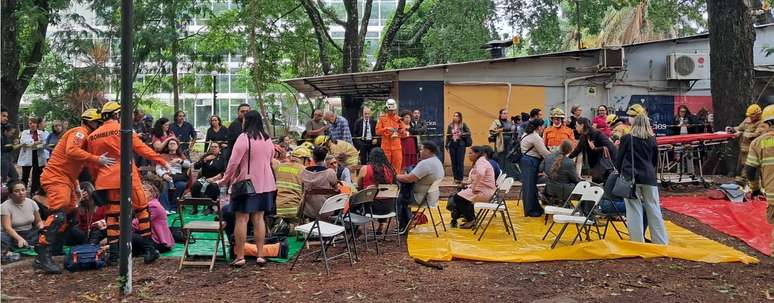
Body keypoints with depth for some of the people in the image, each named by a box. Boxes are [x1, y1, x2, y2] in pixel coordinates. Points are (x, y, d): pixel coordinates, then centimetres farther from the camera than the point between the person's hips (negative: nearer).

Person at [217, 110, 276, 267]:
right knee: (259, 218, 11)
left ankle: (240, 257, 1)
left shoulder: (244, 138, -14)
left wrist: (225, 179, -3)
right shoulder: (268, 139, 7)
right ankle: (260, 255, 11)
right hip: (264, 184, 6)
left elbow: (234, 162, -15)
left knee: (242, 219, 0)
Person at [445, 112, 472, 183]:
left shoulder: (463, 125, 0)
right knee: (454, 162, 4)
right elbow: (447, 136, 11)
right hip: (452, 144, 3)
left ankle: (460, 178, 3)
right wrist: (447, 145, 6)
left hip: (461, 144, -3)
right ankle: (455, 178, 12)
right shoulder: (450, 125, 9)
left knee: (460, 162, -4)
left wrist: (461, 134, -16)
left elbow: (468, 133, -1)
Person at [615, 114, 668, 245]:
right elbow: (655, 161, 15)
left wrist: (620, 172, 19)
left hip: (630, 177, -2)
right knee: (654, 210, 7)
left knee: (634, 211, 0)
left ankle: (638, 241, 1)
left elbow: (619, 159, 4)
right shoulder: (652, 139, 6)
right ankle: (661, 241, 12)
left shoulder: (627, 138, -1)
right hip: (649, 177, 2)